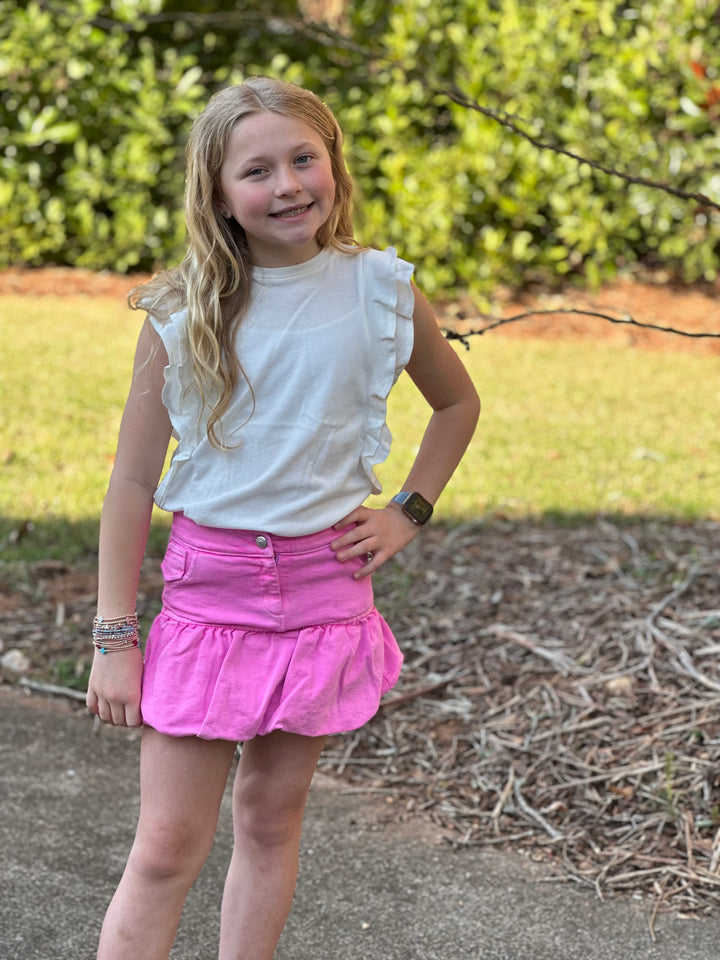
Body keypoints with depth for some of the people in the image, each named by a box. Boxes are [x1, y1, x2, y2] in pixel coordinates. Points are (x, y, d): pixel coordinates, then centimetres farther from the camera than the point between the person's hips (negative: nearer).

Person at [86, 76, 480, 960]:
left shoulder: (378, 292, -2)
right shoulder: (182, 315, -6)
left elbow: (458, 402, 17)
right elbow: (133, 481, -2)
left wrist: (408, 514, 6)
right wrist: (114, 637, -3)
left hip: (325, 582, 2)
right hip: (208, 582, -1)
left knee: (270, 819, 12)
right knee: (166, 847, -2)